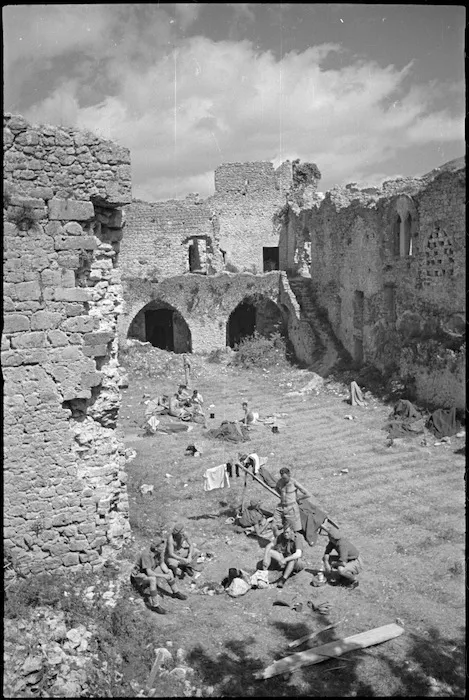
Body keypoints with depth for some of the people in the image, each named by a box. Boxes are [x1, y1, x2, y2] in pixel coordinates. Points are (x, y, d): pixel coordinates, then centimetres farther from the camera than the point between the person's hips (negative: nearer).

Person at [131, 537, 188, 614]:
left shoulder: (160, 552, -12)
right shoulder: (146, 555, -34)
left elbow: (162, 564, 0)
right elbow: (149, 572, -37)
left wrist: (168, 573, -17)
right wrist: (163, 576, -34)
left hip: (150, 572, 8)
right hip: (138, 575, -8)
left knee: (169, 571, 3)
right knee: (153, 579, -37)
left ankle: (175, 592, 21)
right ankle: (155, 605, -32)